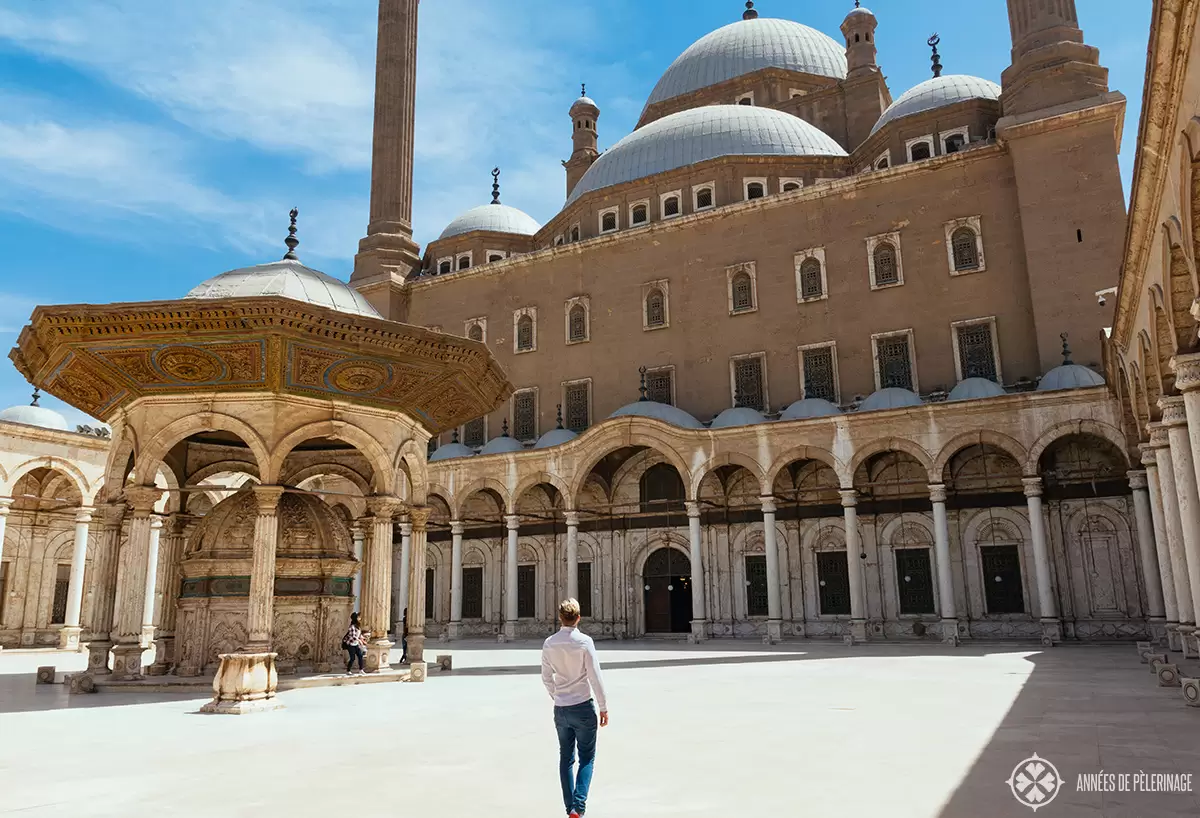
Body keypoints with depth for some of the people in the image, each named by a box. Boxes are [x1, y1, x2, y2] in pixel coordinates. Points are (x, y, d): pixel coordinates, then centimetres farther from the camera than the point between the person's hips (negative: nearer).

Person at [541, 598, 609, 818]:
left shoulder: (549, 644, -1)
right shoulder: (584, 641, -13)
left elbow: (546, 678, 7)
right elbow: (595, 676, -12)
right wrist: (603, 706, -4)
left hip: (560, 708, 4)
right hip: (583, 706, -4)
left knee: (565, 758, 14)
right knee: (586, 759, 5)